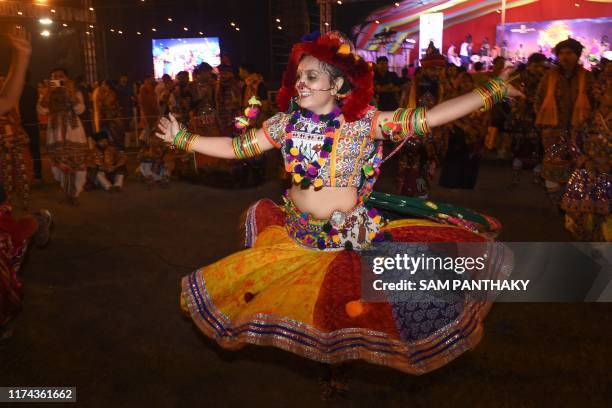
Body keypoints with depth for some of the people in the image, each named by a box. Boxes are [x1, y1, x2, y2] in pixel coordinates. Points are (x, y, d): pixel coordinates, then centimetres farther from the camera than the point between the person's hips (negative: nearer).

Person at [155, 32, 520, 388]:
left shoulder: (364, 121, -11)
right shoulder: (286, 123, -1)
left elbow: (428, 118, -15)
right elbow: (236, 147, 4)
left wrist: (493, 91, -18)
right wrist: (182, 139, 2)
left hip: (352, 236, -3)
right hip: (296, 234, 3)